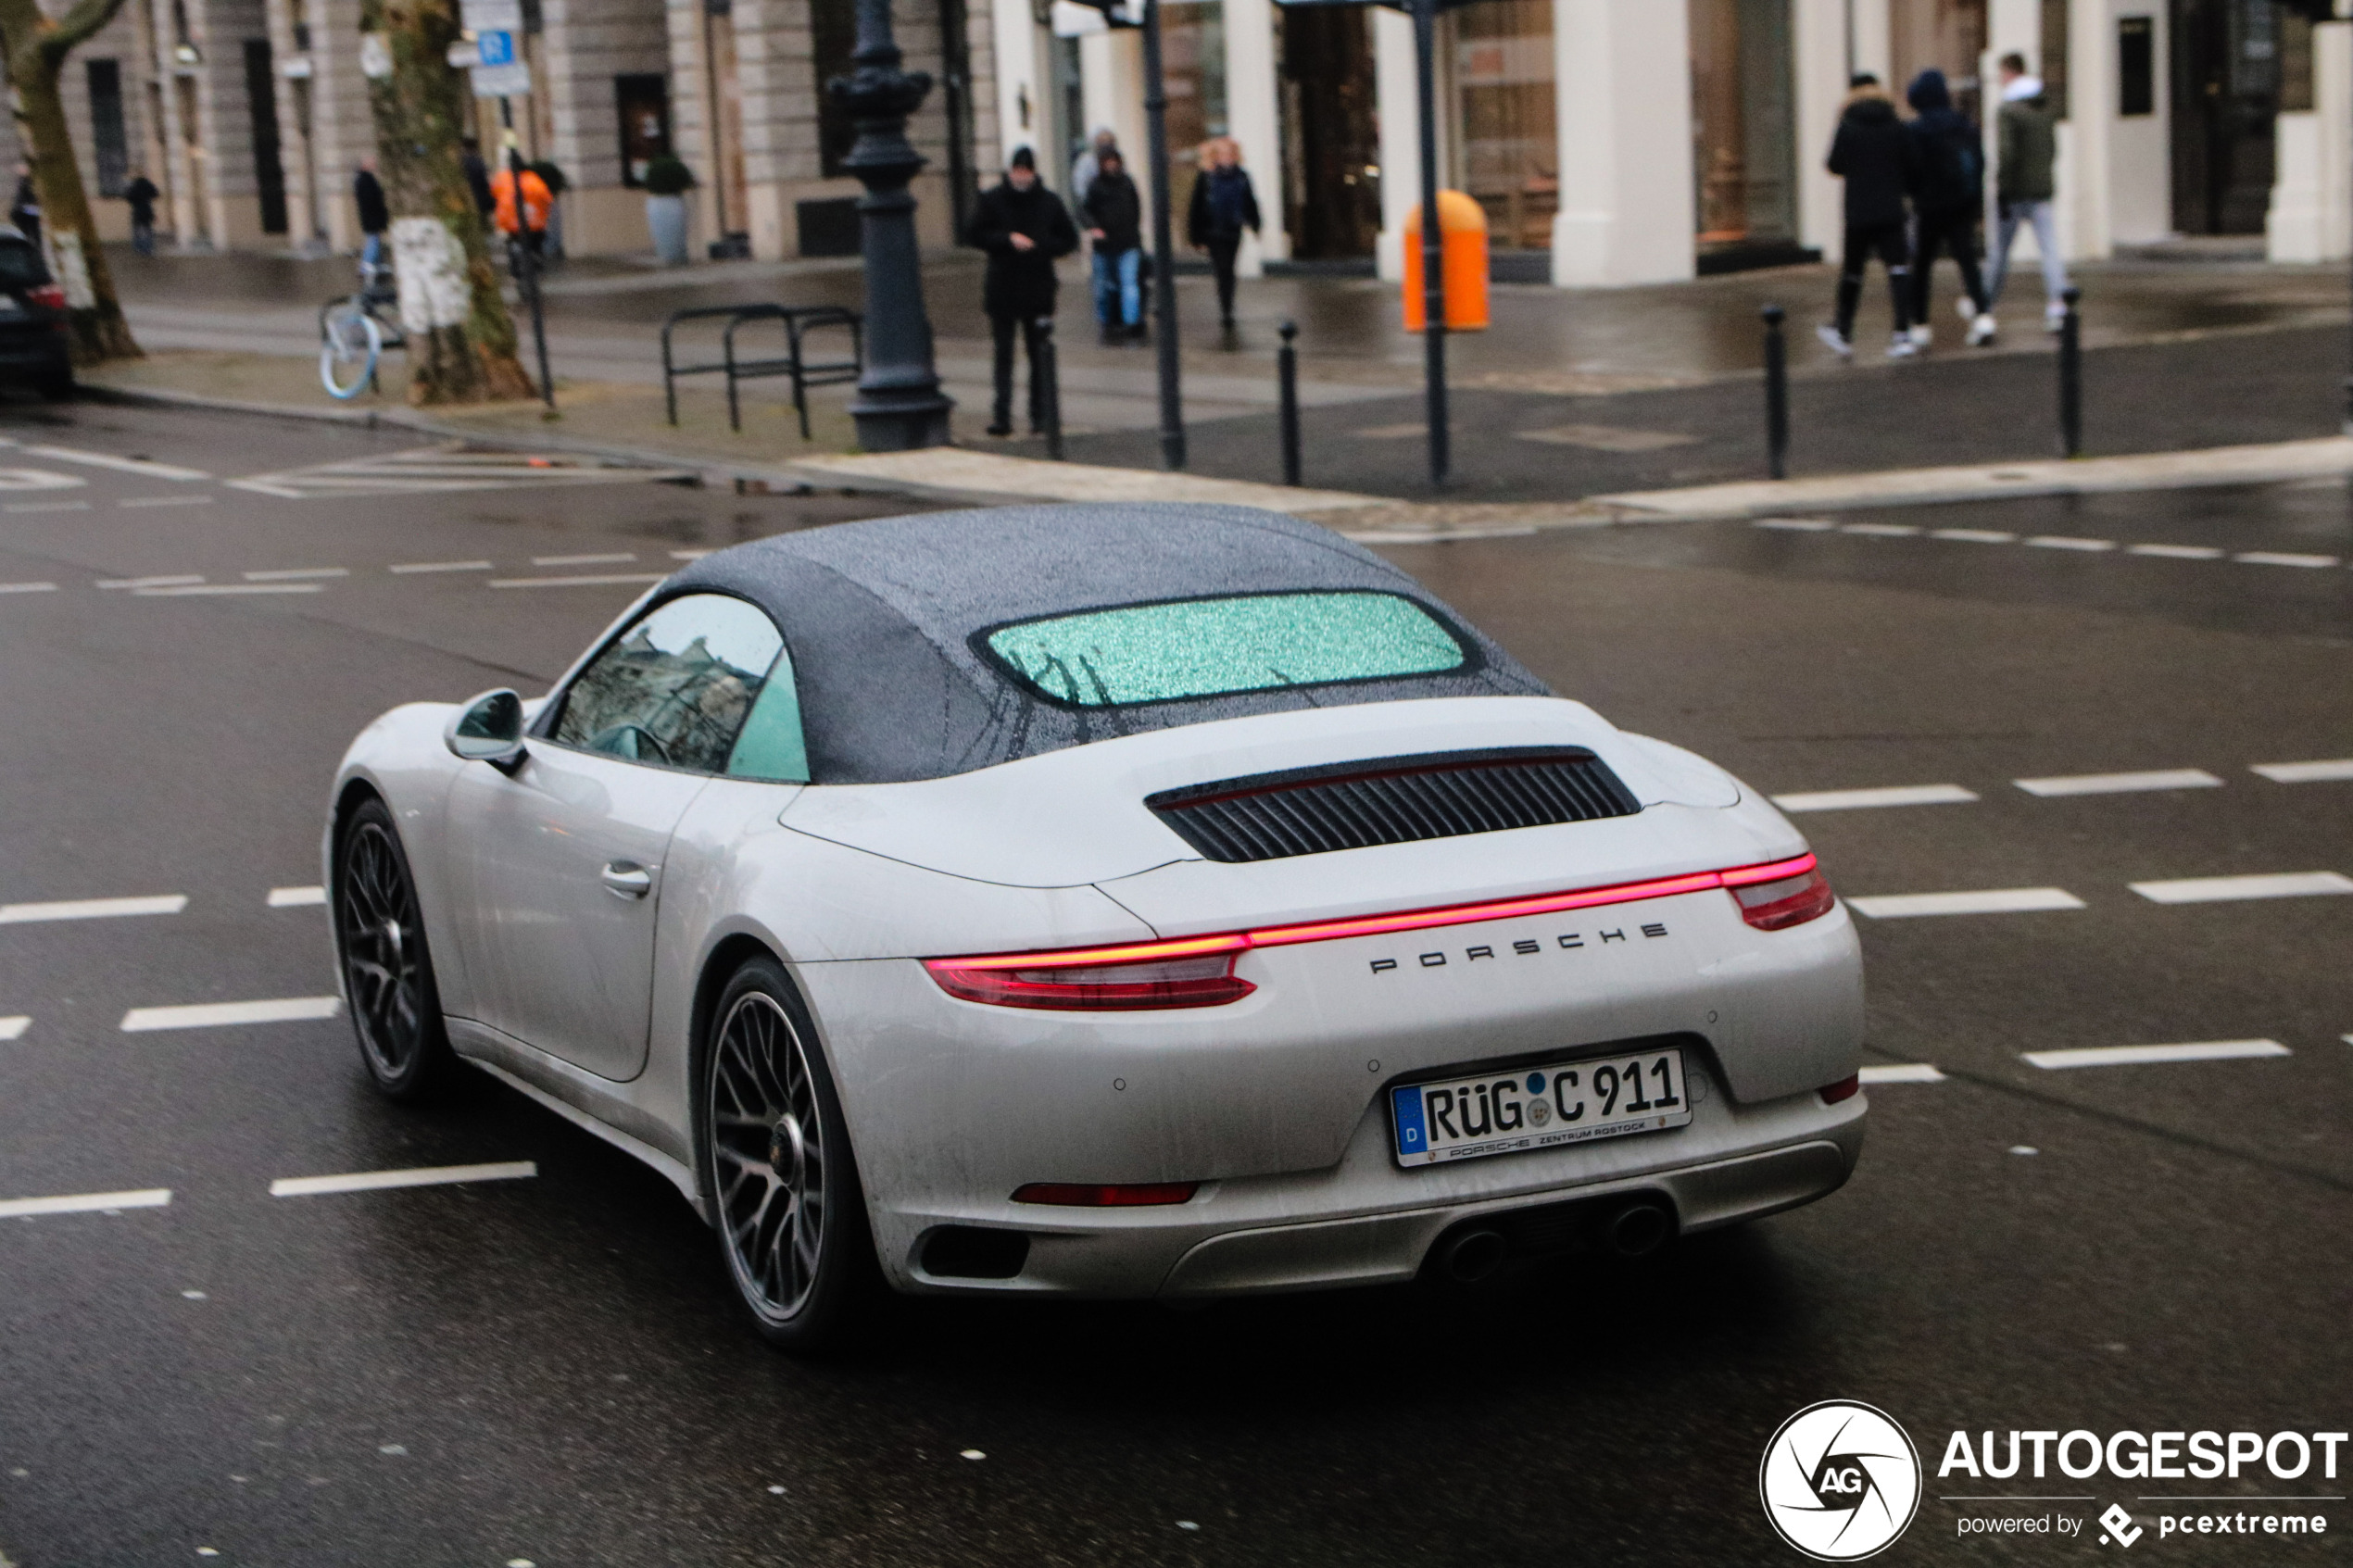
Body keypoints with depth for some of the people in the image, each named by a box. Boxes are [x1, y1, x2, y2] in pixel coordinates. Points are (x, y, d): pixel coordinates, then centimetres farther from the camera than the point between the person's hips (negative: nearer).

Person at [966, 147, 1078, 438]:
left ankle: (1040, 414, 9)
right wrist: (1008, 239, -14)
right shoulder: (991, 200, 2)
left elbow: (1069, 240, 7)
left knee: (1038, 354, 3)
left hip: (1038, 290, 0)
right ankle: (1002, 416, -2)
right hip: (1001, 290, 0)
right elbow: (974, 236, 0)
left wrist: (1038, 246, -9)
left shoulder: (1049, 202, 4)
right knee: (1003, 353, -1)